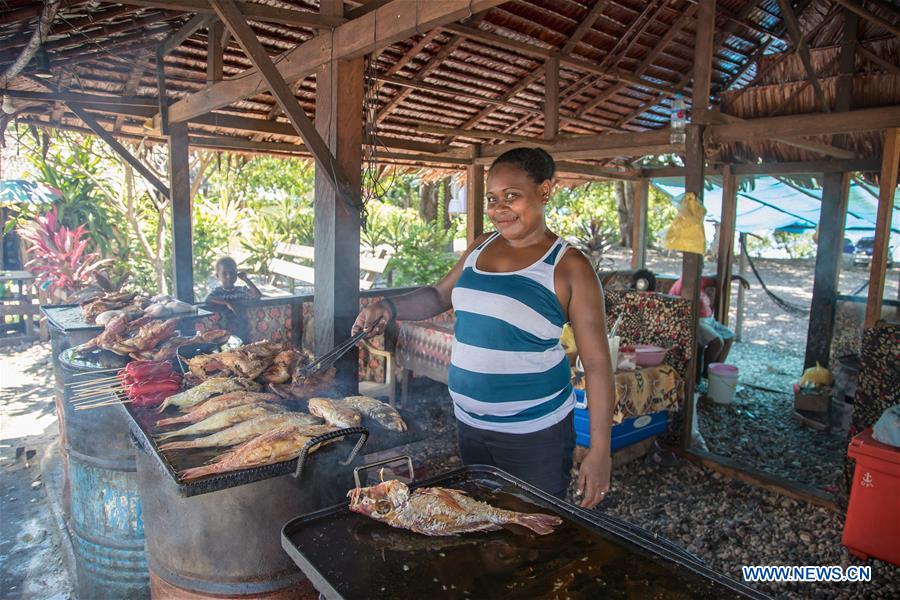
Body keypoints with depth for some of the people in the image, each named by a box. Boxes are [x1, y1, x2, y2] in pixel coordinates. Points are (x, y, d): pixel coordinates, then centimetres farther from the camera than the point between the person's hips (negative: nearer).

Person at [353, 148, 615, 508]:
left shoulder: (568, 267, -13)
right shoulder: (481, 248, 4)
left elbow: (596, 364, -12)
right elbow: (440, 296, 18)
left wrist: (600, 451, -14)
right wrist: (390, 308, -1)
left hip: (533, 434, -6)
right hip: (469, 424, 6)